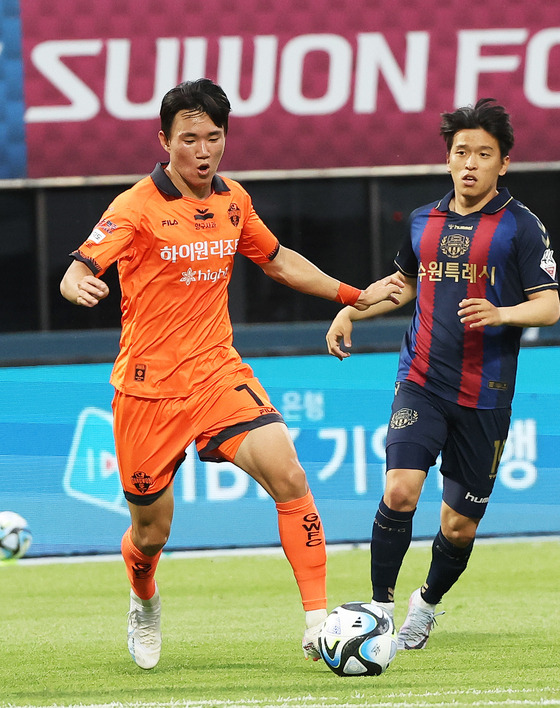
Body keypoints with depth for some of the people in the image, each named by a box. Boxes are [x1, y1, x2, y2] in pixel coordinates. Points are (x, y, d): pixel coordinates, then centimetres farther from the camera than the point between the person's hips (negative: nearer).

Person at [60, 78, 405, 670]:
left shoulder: (232, 200, 5)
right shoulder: (137, 206, -12)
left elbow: (277, 260, 23)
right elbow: (77, 271, -23)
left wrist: (353, 295, 22)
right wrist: (80, 286, -47)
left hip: (218, 374, 3)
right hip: (149, 390, -3)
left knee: (287, 475, -20)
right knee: (151, 532, 8)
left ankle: (317, 622, -18)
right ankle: (145, 606, 44)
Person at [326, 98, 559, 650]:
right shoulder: (424, 221, 10)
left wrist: (501, 314, -25)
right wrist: (351, 310, 16)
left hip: (485, 396, -2)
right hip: (422, 382, 2)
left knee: (459, 527, 4)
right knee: (399, 492, -19)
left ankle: (427, 604, 32)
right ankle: (380, 608, -5)